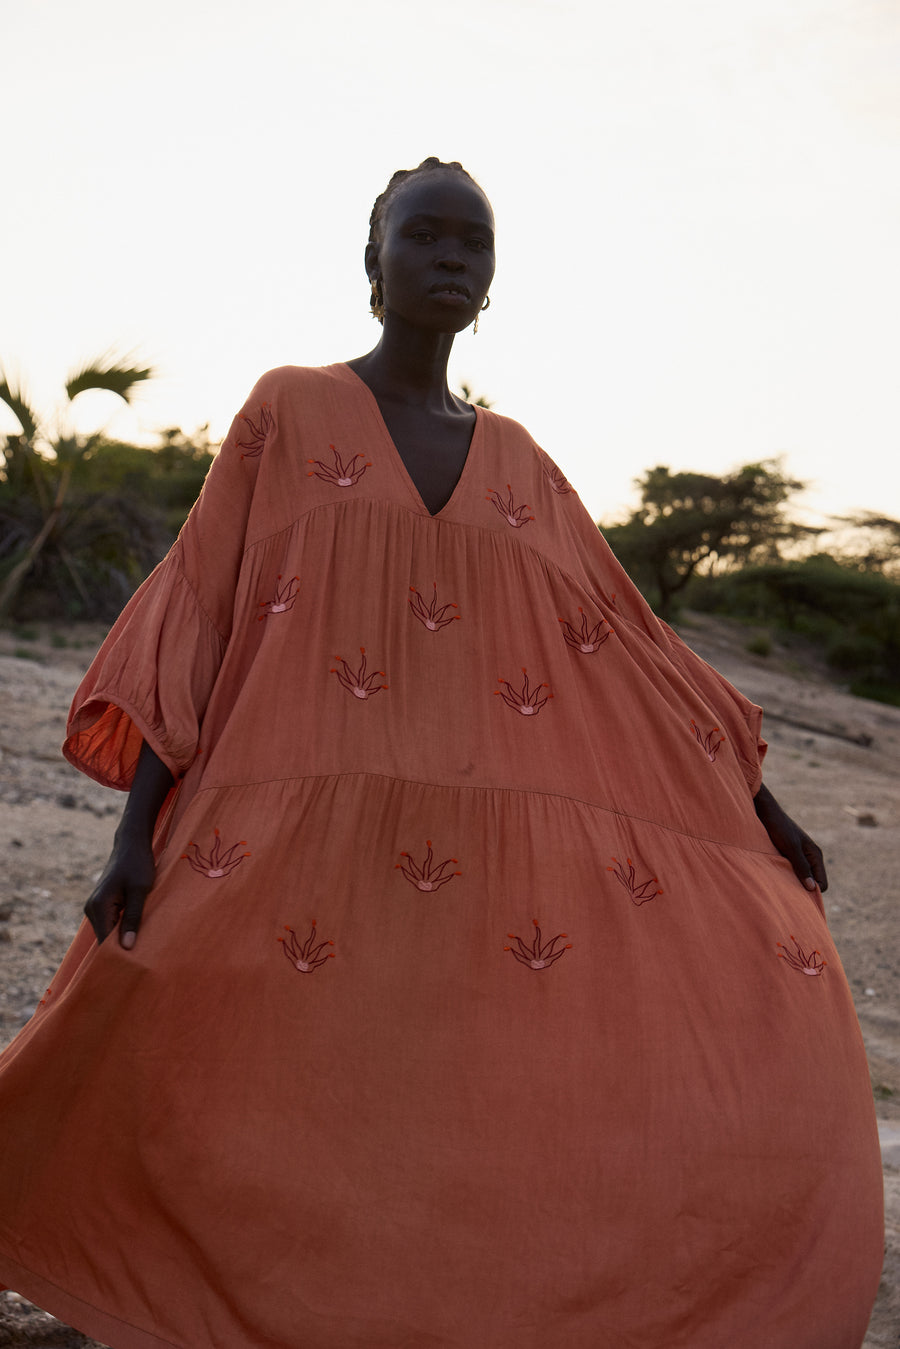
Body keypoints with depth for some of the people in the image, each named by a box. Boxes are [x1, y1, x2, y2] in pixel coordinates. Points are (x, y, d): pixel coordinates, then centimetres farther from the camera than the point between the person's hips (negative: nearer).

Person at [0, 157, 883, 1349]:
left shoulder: (515, 464, 17)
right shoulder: (288, 413, 8)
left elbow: (622, 647, 17)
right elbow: (194, 617, 1)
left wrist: (758, 805, 14)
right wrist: (138, 824, -9)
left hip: (481, 850, 3)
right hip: (304, 839, -3)